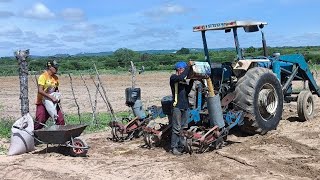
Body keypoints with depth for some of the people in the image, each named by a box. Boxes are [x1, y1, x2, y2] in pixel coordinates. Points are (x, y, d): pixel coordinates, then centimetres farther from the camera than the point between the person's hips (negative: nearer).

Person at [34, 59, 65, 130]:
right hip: (42, 103, -6)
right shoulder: (43, 76, -14)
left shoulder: (55, 78, 5)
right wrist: (51, 97, -29)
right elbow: (40, 91, -24)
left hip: (52, 103, 6)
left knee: (61, 120, 0)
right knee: (39, 123, -7)